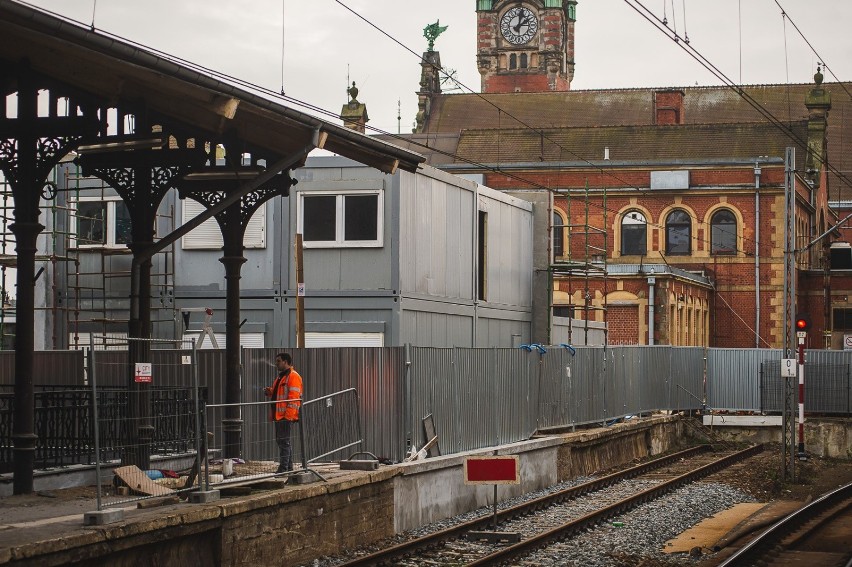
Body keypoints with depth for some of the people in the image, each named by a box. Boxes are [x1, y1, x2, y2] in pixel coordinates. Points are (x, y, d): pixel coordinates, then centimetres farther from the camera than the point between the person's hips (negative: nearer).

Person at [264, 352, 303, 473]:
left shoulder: (293, 376, -10)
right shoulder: (280, 376, 21)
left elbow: (294, 398, -17)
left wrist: (288, 415, -22)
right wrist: (271, 392, 10)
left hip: (287, 416, -10)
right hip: (278, 416, 10)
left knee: (284, 441, -11)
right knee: (281, 441, 12)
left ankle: (283, 468, -13)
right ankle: (289, 467, 16)